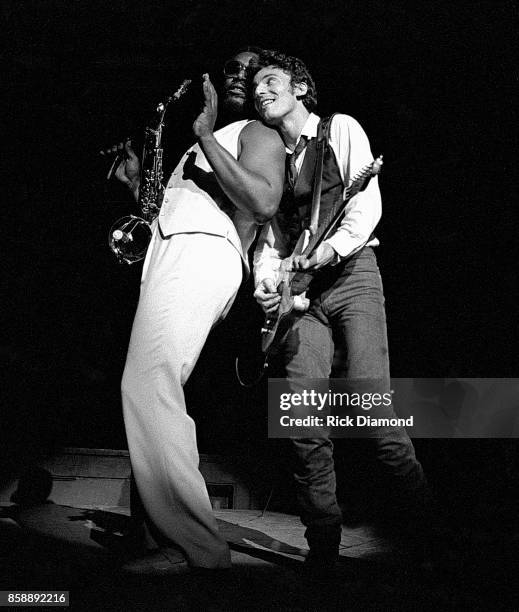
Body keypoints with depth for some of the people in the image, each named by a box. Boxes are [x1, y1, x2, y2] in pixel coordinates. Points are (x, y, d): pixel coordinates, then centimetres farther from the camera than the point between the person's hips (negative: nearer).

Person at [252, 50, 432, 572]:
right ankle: (323, 545, 0)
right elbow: (269, 235, 17)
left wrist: (334, 246, -22)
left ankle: (428, 524, -1)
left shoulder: (341, 129, 7)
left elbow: (367, 204, -5)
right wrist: (265, 284, -3)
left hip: (351, 273, -4)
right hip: (301, 292, 4)